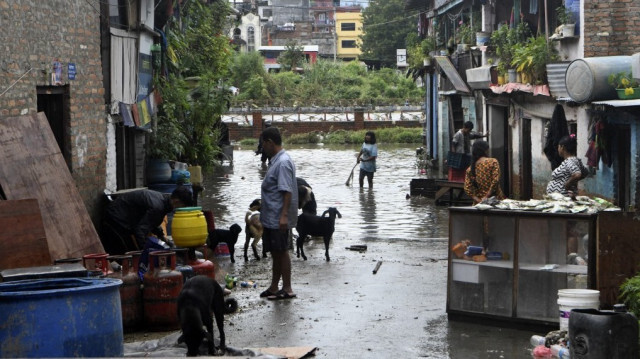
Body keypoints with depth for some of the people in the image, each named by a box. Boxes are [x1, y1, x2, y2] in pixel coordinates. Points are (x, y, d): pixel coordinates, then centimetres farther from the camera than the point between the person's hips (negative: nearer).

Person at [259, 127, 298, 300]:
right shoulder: (275, 160, 13)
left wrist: (284, 215, -28)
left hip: (278, 219, -10)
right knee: (275, 252, 15)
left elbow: (287, 191, -23)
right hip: (270, 217, 10)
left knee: (281, 252, -3)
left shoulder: (283, 162, -18)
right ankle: (274, 287, 22)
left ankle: (287, 289, 3)